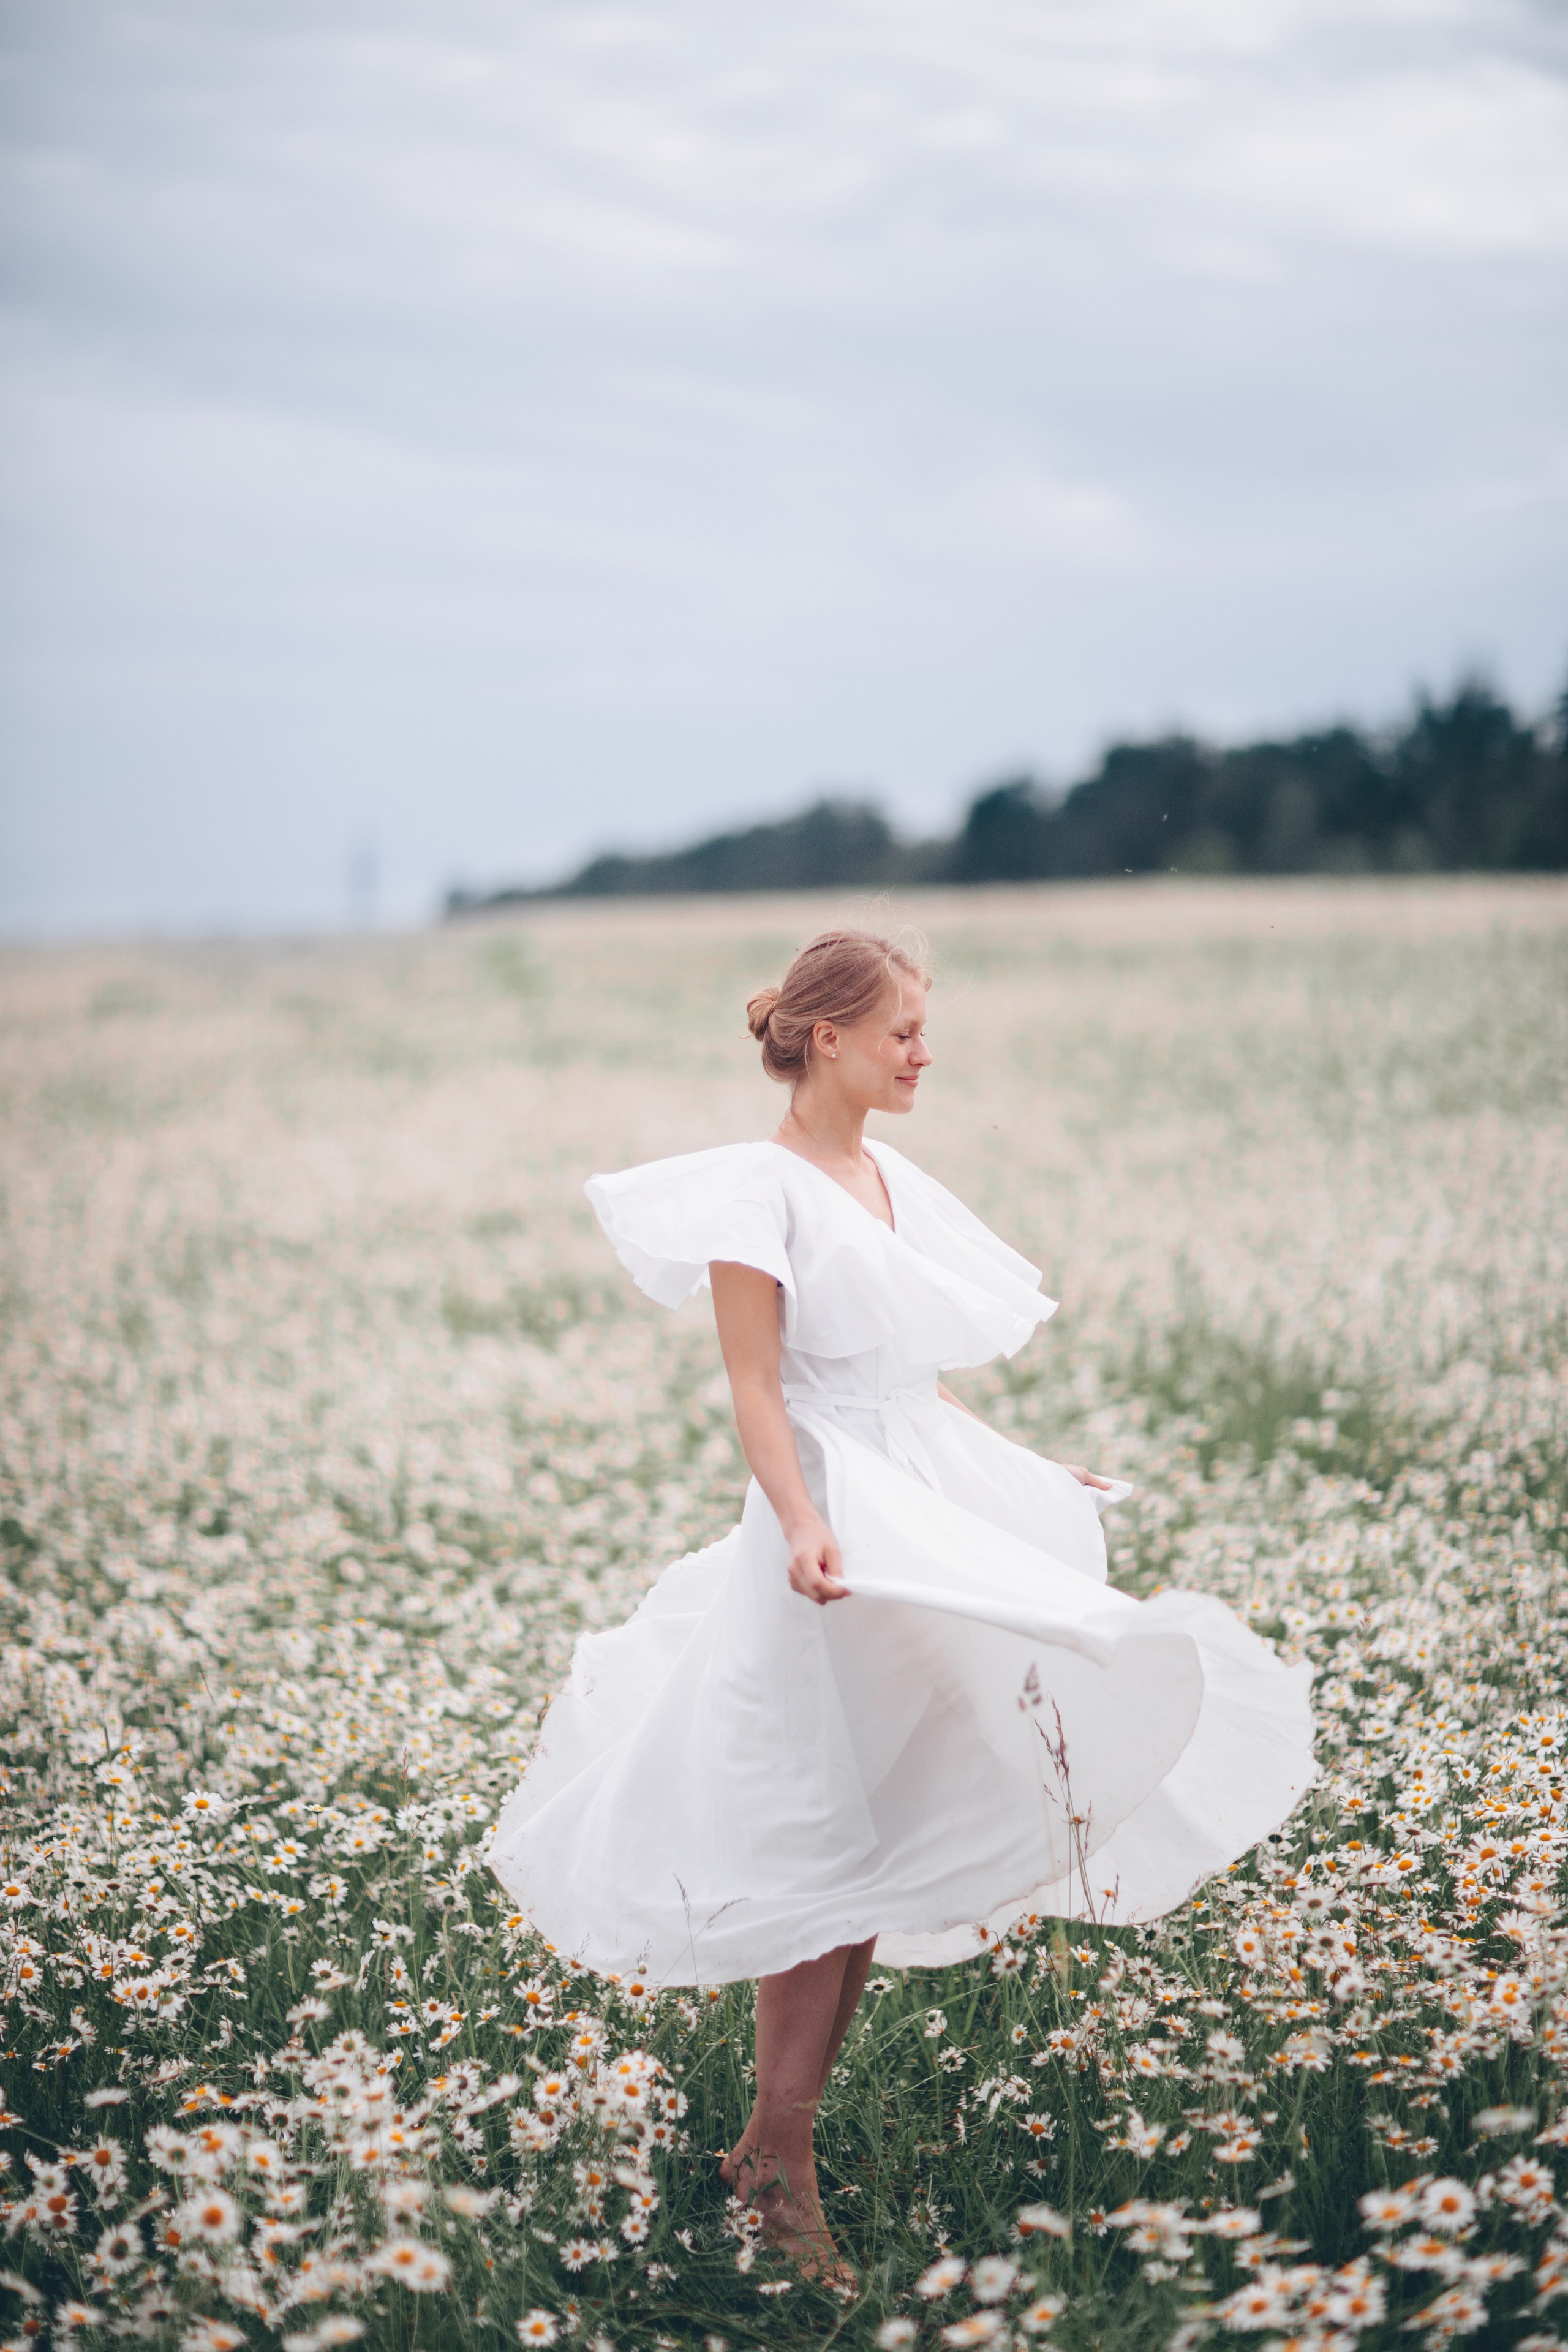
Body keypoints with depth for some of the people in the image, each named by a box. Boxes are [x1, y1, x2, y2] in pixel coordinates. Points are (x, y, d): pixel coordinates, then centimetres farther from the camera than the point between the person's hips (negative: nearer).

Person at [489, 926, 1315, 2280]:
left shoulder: (894, 1183, 13)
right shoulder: (762, 1189, -10)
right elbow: (757, 1391, -15)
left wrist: (1032, 1476, 23)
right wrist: (802, 1523, -29)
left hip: (935, 1511, 8)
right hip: (841, 1528, -8)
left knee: (886, 1847, 9)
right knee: (830, 1849, -6)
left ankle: (786, 2121, 18)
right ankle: (777, 2155, 3)